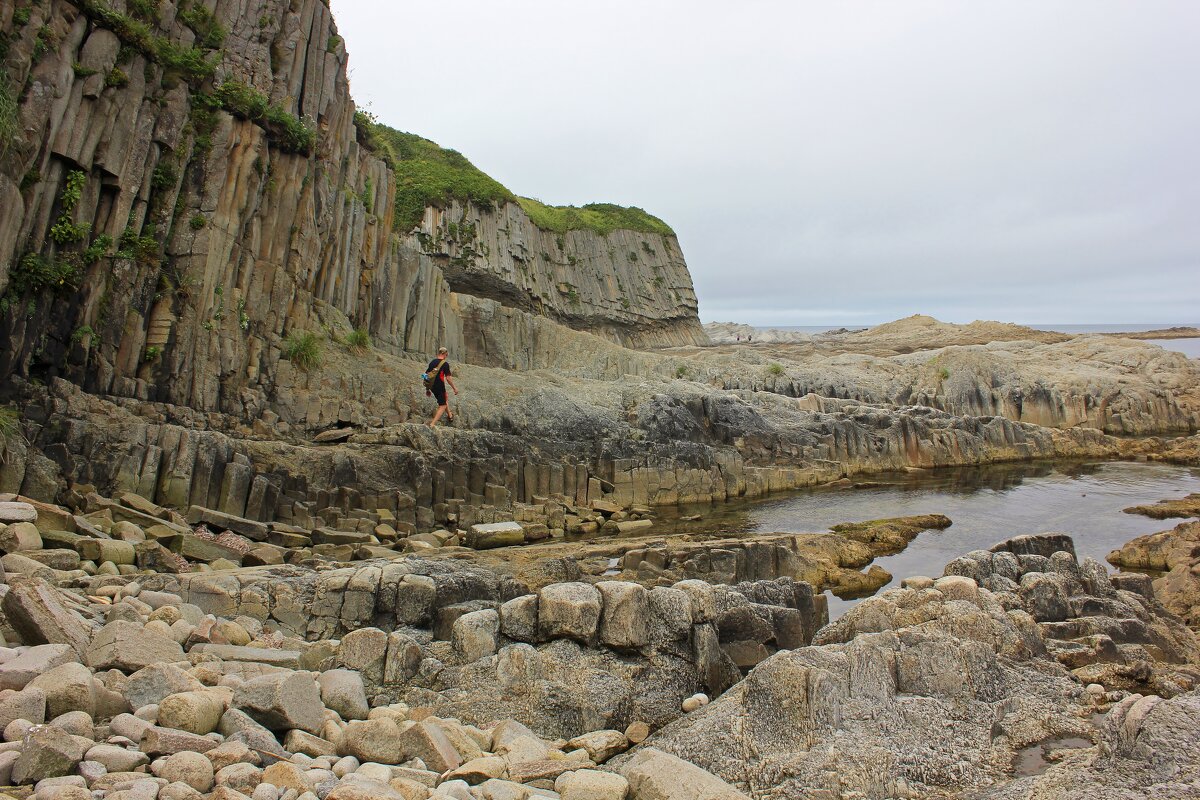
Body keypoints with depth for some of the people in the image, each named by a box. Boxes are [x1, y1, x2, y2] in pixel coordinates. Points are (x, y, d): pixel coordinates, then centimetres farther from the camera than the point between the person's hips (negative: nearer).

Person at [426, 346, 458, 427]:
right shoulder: (445, 364, -10)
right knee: (442, 406, 1)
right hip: (440, 387, -7)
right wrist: (454, 388, -1)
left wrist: (428, 389, 21)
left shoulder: (432, 362, 9)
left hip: (432, 386, 7)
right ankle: (433, 424, -10)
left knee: (444, 400, 29)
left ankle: (450, 416, 43)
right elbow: (448, 378, -13)